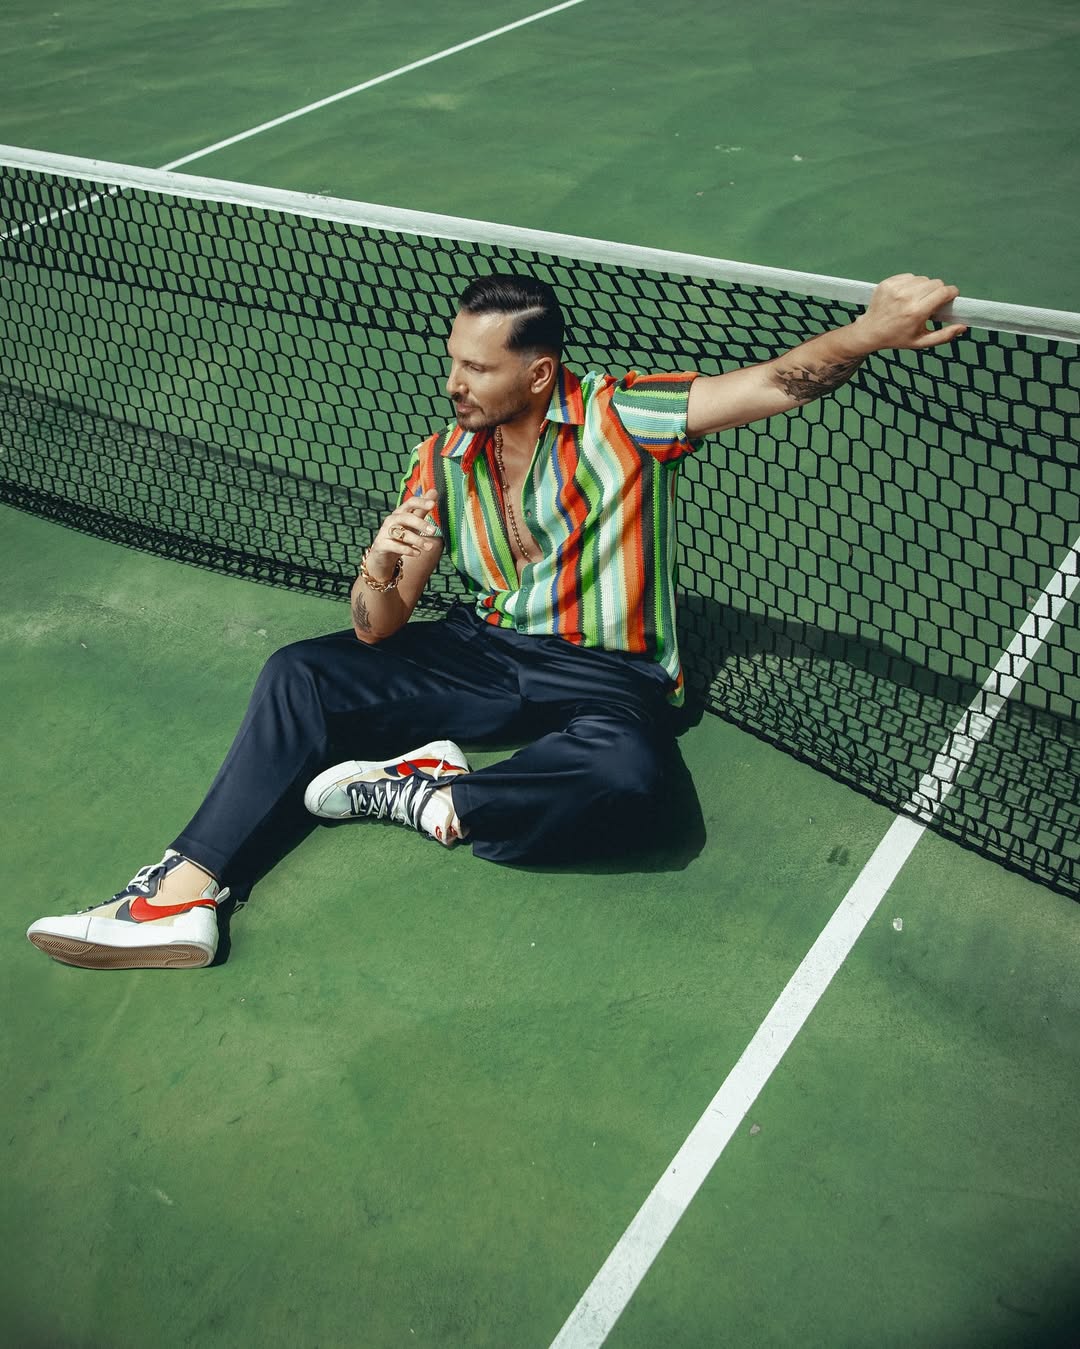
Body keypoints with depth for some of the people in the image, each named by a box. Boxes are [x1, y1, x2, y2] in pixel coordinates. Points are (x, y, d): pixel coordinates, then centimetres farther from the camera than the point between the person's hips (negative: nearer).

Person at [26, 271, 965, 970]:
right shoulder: (444, 461, 3)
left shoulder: (622, 418, -9)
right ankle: (184, 891, -14)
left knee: (620, 780, -39)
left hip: (606, 677, -4)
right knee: (303, 673, -10)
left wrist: (871, 332, -41)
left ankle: (425, 794, -17)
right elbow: (379, 631, 3)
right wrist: (383, 567, -21)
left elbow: (772, 383, -20)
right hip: (487, 653, 5)